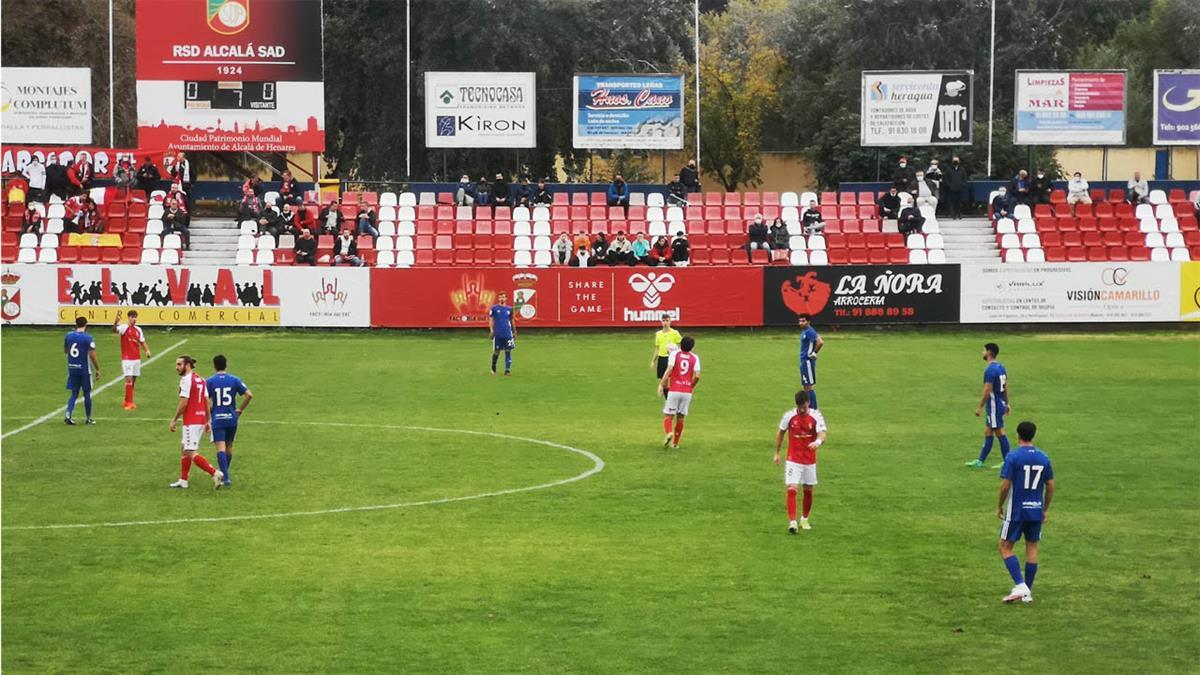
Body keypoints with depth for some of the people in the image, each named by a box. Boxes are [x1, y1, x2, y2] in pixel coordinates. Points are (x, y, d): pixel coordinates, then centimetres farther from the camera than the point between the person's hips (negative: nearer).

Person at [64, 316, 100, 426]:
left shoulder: (69, 335, 2)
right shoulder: (88, 338, -13)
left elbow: (65, 351, 18)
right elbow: (92, 356, -15)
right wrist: (97, 370, -6)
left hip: (72, 368, 4)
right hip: (84, 369, -4)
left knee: (74, 393, 11)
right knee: (87, 393, 9)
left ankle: (68, 415, -6)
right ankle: (89, 418, 18)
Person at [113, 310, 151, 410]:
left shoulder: (138, 330, 11)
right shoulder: (124, 327, -7)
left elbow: (142, 342, 18)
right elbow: (115, 330, -28)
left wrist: (147, 350, 0)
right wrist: (116, 322, -48)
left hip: (137, 358, 6)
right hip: (127, 358, -6)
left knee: (133, 380, 10)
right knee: (129, 379, -13)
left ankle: (127, 401, 21)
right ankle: (129, 403, -13)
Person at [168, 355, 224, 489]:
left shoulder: (186, 379, -14)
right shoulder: (200, 379, 12)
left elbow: (183, 403, -18)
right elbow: (206, 401, 14)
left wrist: (174, 420, -10)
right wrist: (207, 421, 18)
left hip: (191, 421, -9)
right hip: (201, 419, 9)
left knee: (191, 453, -8)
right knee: (184, 448, 18)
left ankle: (215, 473, -16)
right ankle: (183, 481, 22)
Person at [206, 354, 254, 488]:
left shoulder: (209, 381, -5)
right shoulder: (234, 380, 1)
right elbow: (249, 395, -5)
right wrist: (240, 409, 6)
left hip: (217, 419, -3)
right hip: (232, 419, 3)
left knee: (221, 448, -6)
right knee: (229, 448, 18)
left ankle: (225, 477, -19)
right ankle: (225, 475, 32)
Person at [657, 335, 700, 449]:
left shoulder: (674, 354, -2)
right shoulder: (695, 358, 3)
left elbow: (669, 370, -13)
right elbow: (697, 376, -6)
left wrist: (661, 384, -7)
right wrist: (692, 386, 13)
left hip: (674, 390, -2)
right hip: (687, 392, 2)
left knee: (668, 416, 3)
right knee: (680, 417, 13)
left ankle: (668, 432, -25)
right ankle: (675, 443, 16)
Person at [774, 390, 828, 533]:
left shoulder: (816, 416, -9)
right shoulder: (789, 415, -7)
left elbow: (823, 433, -22)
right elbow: (780, 432, 9)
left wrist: (818, 441, -46)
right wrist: (777, 453, 12)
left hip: (810, 461, 1)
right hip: (793, 460, -1)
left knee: (808, 491, 13)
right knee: (792, 489, -15)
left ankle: (804, 520, 33)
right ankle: (792, 522, -16)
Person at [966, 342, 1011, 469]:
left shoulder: (990, 369, -20)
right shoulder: (1001, 367, 9)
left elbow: (987, 391, -22)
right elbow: (1005, 387, 16)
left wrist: (979, 407, -17)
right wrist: (1007, 403, 23)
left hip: (994, 406, -10)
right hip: (1000, 404, 10)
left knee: (1000, 433, -2)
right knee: (988, 433, 13)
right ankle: (980, 461, 19)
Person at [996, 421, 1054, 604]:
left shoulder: (1013, 457, -12)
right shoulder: (1044, 458, 3)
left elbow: (1005, 486, -14)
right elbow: (1050, 486, 6)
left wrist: (999, 506, 0)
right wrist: (1046, 510, 17)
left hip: (1016, 511, -4)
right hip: (1036, 511, 5)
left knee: (1005, 547, 5)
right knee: (1032, 549, 11)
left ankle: (1020, 586, -8)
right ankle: (1028, 592, 13)